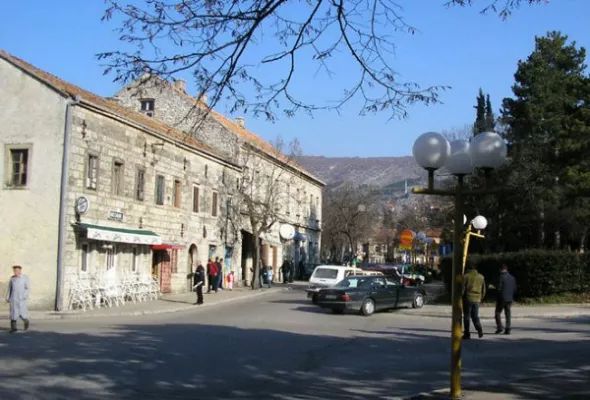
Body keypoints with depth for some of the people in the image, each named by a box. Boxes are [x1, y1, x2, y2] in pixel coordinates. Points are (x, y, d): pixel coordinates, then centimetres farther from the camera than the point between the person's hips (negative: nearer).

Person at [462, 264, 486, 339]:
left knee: (466, 317, 4)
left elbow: (462, 288, -8)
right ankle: (480, 330, -6)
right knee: (475, 316, 14)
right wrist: (481, 299, 22)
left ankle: (467, 334, 3)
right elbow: (483, 290, 13)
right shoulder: (481, 277, 9)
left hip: (468, 299, -4)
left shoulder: (466, 276, -6)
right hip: (477, 300, 4)